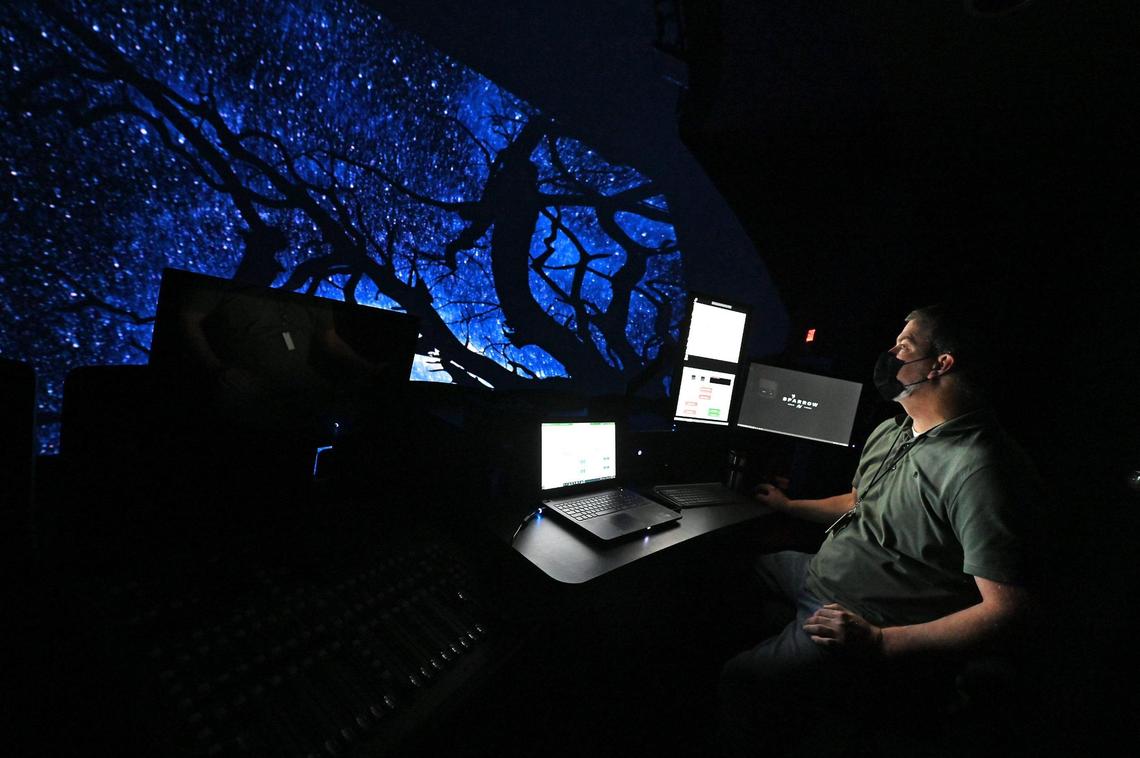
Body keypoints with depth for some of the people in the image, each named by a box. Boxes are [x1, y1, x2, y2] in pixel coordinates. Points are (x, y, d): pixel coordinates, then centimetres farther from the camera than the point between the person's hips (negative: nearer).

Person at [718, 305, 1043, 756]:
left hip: (869, 629, -9)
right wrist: (789, 507, 25)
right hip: (817, 578, 10)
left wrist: (878, 642, -27)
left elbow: (1005, 609, -24)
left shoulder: (978, 468, -23)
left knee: (733, 687, -20)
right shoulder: (890, 432, 8)